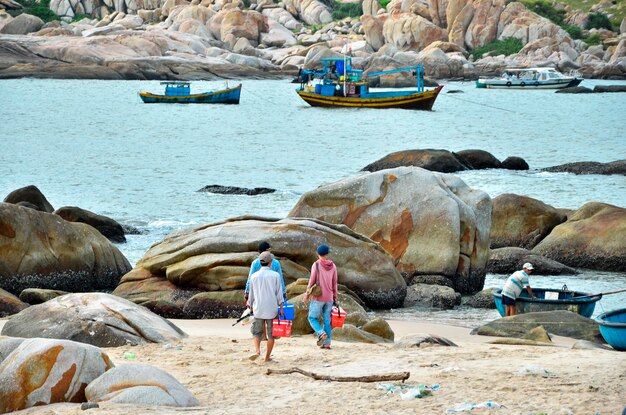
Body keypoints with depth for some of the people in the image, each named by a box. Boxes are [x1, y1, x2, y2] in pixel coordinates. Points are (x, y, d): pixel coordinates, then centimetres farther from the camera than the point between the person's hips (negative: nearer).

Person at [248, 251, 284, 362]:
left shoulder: (254, 276, 1)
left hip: (258, 310, 1)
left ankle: (257, 350, -16)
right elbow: (279, 293, -3)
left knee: (256, 332, 9)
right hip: (272, 310, -1)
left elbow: (251, 294, 9)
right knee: (271, 334, 9)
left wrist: (251, 306, 22)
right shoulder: (275, 275, -4)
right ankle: (267, 356, 9)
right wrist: (281, 308, 3)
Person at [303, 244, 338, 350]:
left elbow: (312, 281, -12)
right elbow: (334, 283, 6)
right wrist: (335, 297, 15)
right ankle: (327, 343, 4)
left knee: (312, 318, 6)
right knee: (327, 320, 8)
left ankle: (321, 333, -19)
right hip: (329, 298, 4)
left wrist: (306, 295, -3)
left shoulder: (316, 265, -11)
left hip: (318, 297, -4)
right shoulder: (332, 266, 2)